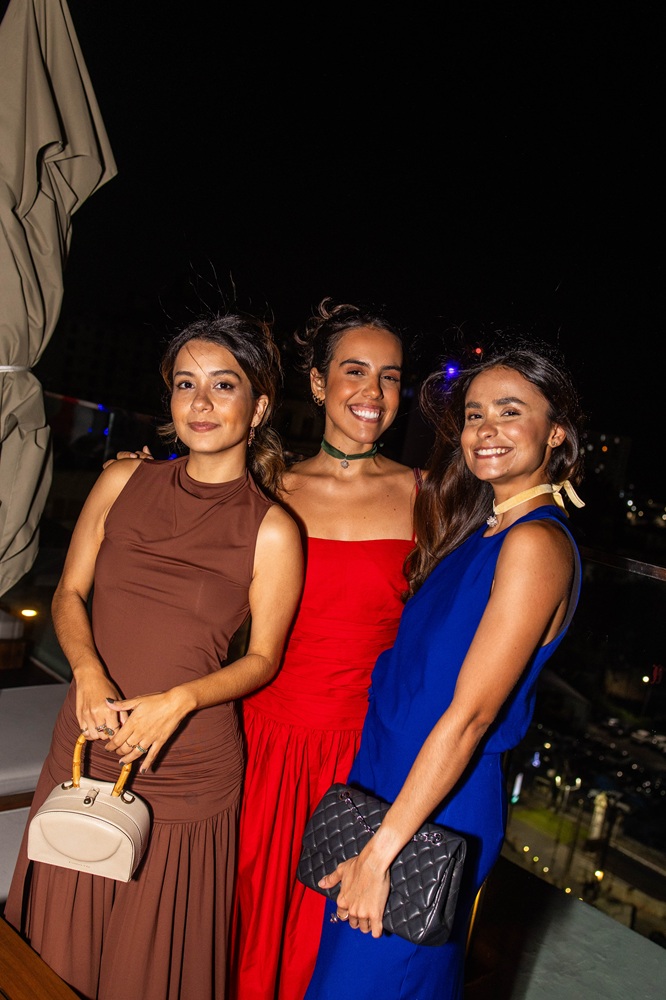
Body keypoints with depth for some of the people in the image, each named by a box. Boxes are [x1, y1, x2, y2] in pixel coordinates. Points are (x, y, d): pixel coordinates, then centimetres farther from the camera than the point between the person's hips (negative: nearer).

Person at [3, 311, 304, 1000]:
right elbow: (69, 593, 6)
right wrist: (88, 671, -12)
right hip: (85, 749, 3)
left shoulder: (272, 530, -10)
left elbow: (263, 657, -3)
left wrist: (178, 699, -18)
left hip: (186, 771, -3)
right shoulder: (123, 483, 1)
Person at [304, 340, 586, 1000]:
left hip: (437, 806, -8)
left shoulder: (534, 544, -21)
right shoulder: (477, 530, 7)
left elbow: (469, 715, -24)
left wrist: (381, 849, -21)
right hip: (385, 774, 8)